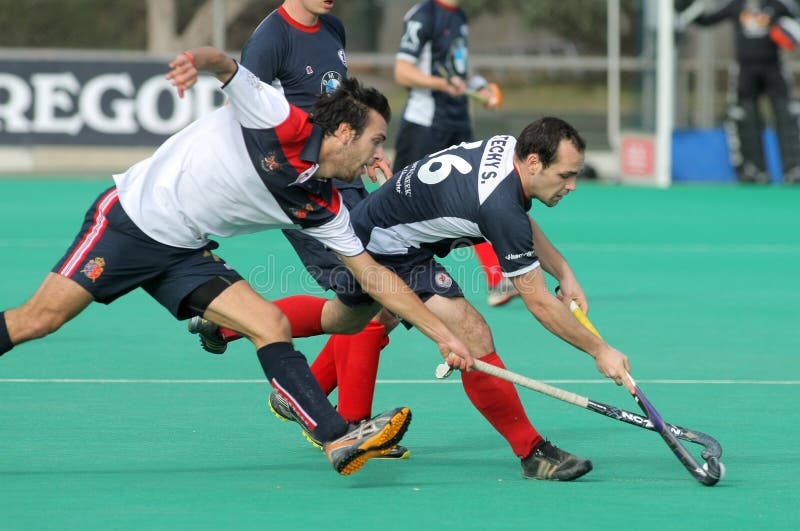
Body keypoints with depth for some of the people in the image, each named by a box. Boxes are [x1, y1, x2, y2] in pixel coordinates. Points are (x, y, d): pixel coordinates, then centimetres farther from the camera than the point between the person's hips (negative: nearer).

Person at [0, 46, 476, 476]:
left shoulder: (323, 208, 5)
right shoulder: (280, 120, -15)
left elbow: (374, 276, 12)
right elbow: (228, 69, -26)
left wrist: (443, 334, 10)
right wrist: (200, 60, -51)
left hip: (184, 253, 7)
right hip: (130, 217, -7)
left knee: (272, 326, -7)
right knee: (38, 320, -12)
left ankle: (339, 439, -13)